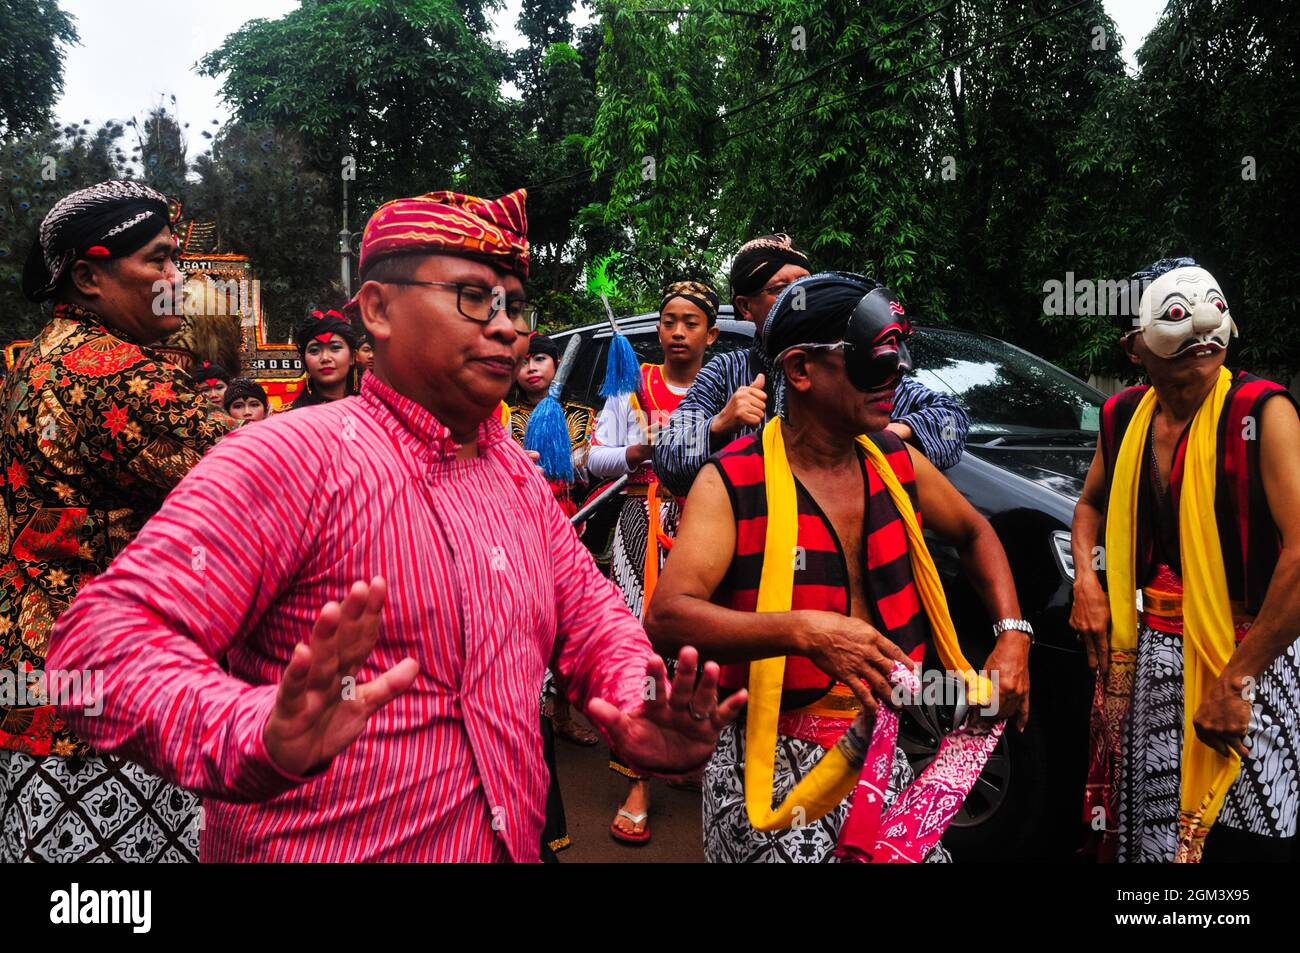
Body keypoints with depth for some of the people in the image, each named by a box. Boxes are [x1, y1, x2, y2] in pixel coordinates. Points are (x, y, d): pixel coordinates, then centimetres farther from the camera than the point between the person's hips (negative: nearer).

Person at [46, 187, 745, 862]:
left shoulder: (517, 474, 7)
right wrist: (257, 738, -43)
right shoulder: (293, 456, -18)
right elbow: (107, 633, -25)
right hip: (323, 847, -7)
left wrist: (638, 709, -11)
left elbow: (589, 612, 10)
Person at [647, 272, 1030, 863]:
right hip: (772, 760, -5)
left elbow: (974, 534, 21)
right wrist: (804, 631, -36)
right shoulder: (732, 483, -14)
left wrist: (1012, 635, 6)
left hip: (877, 748, 6)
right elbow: (665, 618, -25)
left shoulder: (897, 462, 4)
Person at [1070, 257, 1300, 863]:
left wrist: (1234, 682, -24)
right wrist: (1085, 575, 1)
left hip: (1246, 654, -5)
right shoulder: (1123, 417, 2)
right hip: (1148, 657, 5)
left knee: (1247, 839, 7)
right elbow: (1090, 503, 21)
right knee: (1143, 835, 17)